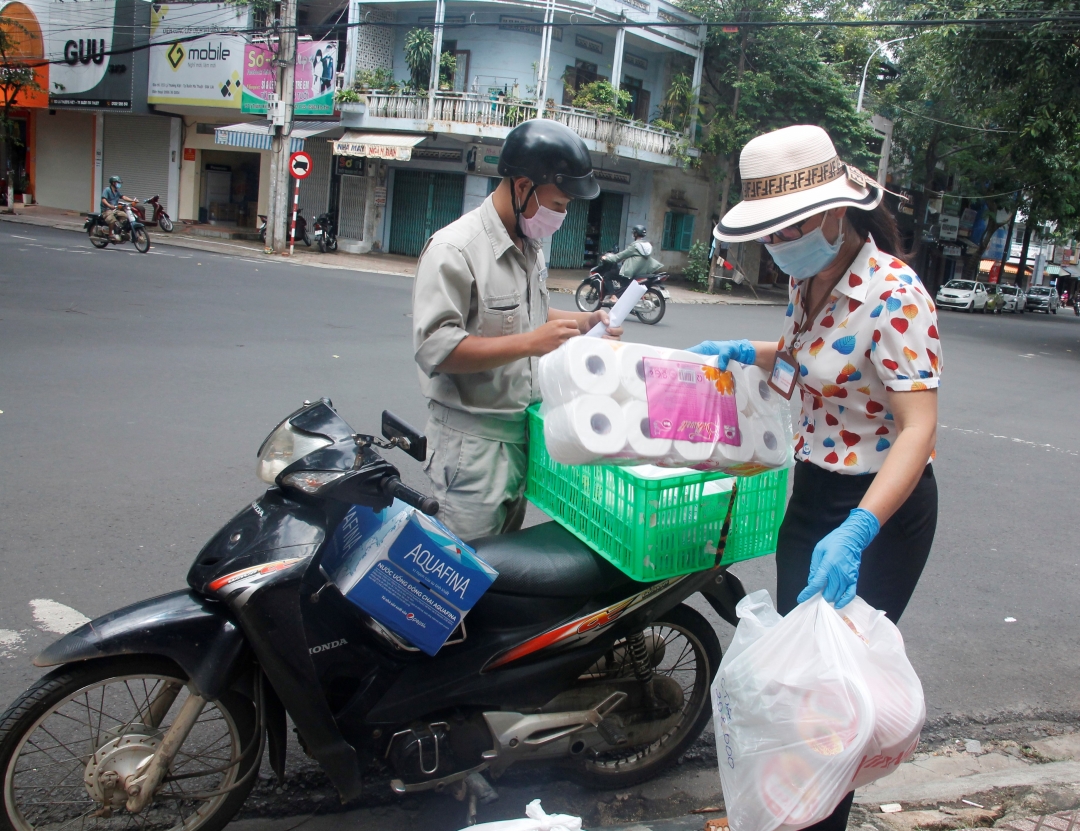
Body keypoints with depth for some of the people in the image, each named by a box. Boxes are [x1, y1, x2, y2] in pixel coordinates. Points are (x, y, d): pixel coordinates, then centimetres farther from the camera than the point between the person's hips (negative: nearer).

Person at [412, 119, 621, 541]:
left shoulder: (530, 248, 13)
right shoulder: (454, 249, -16)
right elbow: (435, 348, -25)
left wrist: (582, 321, 11)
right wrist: (530, 342, -29)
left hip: (524, 433, 9)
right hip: (472, 439, -8)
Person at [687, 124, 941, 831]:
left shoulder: (893, 293, -25)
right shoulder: (808, 279, 0)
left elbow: (919, 428, -31)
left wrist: (854, 534, -41)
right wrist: (745, 353, 9)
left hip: (882, 507, -8)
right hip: (812, 492, 8)